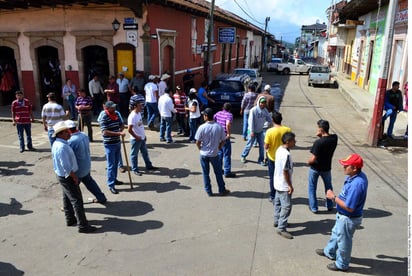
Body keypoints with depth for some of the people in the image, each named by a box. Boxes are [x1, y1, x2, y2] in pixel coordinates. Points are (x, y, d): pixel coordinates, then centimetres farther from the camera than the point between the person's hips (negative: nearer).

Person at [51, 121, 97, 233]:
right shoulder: (62, 147, -27)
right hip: (67, 177, -10)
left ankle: (70, 220, 34)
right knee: (77, 200, -5)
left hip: (61, 175, 10)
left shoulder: (57, 144, 5)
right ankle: (83, 226, 0)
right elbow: (66, 166, -27)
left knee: (67, 199, 20)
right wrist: (74, 177, -16)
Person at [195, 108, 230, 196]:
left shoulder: (202, 127, -16)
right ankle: (222, 190, 26)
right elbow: (223, 141, -3)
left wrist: (201, 149, 9)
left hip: (204, 154, -1)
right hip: (214, 154, 1)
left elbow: (197, 142, -11)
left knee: (205, 173, 13)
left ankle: (208, 191, 21)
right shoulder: (219, 127, -10)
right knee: (218, 173, 17)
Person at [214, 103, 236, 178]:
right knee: (227, 155, 2)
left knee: (219, 153, 20)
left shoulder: (218, 113, 6)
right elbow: (228, 124, -31)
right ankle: (227, 172, 6)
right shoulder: (229, 115, -13)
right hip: (225, 137, -7)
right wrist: (229, 134, -21)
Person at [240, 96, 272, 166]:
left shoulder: (265, 110, -1)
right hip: (253, 131, -5)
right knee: (249, 145, 5)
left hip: (260, 131, 5)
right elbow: (251, 121, -19)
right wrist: (252, 131, -20)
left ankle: (261, 160, 18)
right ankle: (243, 156, 27)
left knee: (261, 145, 6)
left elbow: (269, 118, 2)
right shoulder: (253, 110, -19)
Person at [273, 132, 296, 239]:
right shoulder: (286, 154, -27)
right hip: (284, 185, -10)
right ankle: (281, 228, 2)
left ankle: (277, 221, 37)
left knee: (278, 202, 22)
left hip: (278, 183, 10)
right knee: (286, 206, -3)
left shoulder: (279, 149, 2)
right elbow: (285, 171, -24)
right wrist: (290, 185, -16)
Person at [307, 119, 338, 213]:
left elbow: (313, 159, -27)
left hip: (315, 168, -5)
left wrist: (308, 162, -6)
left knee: (312, 188, 15)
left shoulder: (318, 142, -28)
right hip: (326, 167, 5)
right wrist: (321, 136, -9)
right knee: (328, 186, 26)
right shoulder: (334, 138, -12)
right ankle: (330, 206, 37)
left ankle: (313, 207, 22)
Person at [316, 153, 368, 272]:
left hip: (348, 219, -9)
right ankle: (330, 252, 55)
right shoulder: (358, 175, -7)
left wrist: (334, 197, -25)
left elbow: (349, 207, -32)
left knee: (343, 241, 15)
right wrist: (336, 196, 2)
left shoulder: (356, 184, -37)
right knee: (336, 233, 30)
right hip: (343, 215, 10)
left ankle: (342, 264, 39)